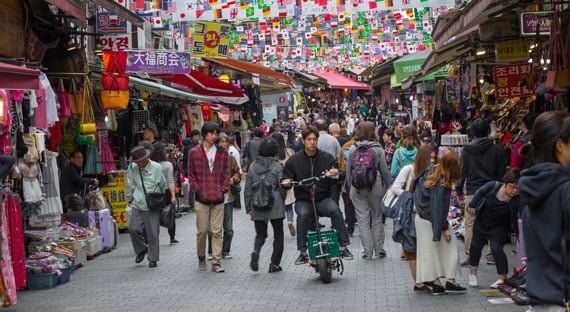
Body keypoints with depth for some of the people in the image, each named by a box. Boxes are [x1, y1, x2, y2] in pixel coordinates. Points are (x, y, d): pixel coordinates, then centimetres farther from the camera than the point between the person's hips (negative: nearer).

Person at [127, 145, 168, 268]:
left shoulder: (157, 168, -6)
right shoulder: (134, 169, 2)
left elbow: (164, 185, 7)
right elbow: (131, 185, 16)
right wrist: (130, 198, 17)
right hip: (138, 205, 3)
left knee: (152, 233, 0)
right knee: (133, 228, -6)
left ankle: (153, 259, 13)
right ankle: (141, 250, 21)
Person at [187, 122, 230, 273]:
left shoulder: (222, 153, 8)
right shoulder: (194, 152, 3)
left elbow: (226, 174, 10)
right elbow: (191, 174, 5)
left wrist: (223, 190, 0)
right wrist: (197, 190, -3)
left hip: (218, 198, 1)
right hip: (201, 199, -1)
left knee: (217, 231, 0)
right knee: (202, 230, 4)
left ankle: (216, 262, 2)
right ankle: (201, 258, 23)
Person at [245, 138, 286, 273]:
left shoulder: (253, 166, 3)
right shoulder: (277, 166, -8)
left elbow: (248, 188, 5)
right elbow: (282, 187, -7)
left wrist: (248, 207, 12)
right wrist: (282, 202, 11)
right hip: (275, 206, -3)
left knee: (260, 234, 16)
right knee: (278, 235, 11)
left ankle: (256, 251, -14)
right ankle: (275, 264, 9)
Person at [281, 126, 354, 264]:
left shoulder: (327, 158, 4)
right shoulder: (294, 160, 4)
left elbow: (336, 181, -1)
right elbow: (287, 178, 7)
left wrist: (335, 174, -25)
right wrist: (286, 183, -18)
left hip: (323, 198, 0)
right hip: (303, 200, 0)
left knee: (335, 210, -29)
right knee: (302, 215, -31)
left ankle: (344, 246, -22)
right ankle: (302, 252, -25)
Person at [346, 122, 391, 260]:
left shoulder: (352, 150, 0)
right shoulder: (378, 149, -5)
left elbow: (348, 171, 4)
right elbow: (384, 170, -3)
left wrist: (350, 188, 14)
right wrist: (387, 186, 10)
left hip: (357, 188, 1)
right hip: (375, 187, -1)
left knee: (363, 220, 4)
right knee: (377, 218, 12)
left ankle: (368, 252, 2)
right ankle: (379, 250, 15)